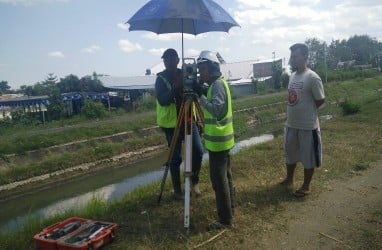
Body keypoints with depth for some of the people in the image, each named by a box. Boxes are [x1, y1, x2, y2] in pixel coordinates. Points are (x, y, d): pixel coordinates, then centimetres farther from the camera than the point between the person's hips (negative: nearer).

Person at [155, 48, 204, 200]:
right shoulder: (161, 79, -6)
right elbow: (162, 100, -22)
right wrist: (176, 87, -30)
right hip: (171, 123, -3)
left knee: (198, 151, -2)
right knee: (175, 158, 2)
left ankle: (195, 180, 23)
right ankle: (177, 189, 19)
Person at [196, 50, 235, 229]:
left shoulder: (217, 84, -17)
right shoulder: (217, 83, 14)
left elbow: (217, 110, -30)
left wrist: (201, 96, -24)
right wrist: (202, 94, 7)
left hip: (217, 140, -11)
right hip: (222, 139, 11)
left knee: (219, 179, -5)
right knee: (225, 175, 18)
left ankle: (225, 219, 4)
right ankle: (228, 210, 31)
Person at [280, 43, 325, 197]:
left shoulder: (312, 78, -17)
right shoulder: (292, 75, 6)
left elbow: (320, 100, -10)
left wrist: (307, 112, 0)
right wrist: (296, 113, 9)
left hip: (307, 126, -7)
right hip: (291, 124, 8)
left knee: (308, 157, 8)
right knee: (290, 153, 21)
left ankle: (306, 186, 24)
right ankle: (289, 179, 40)